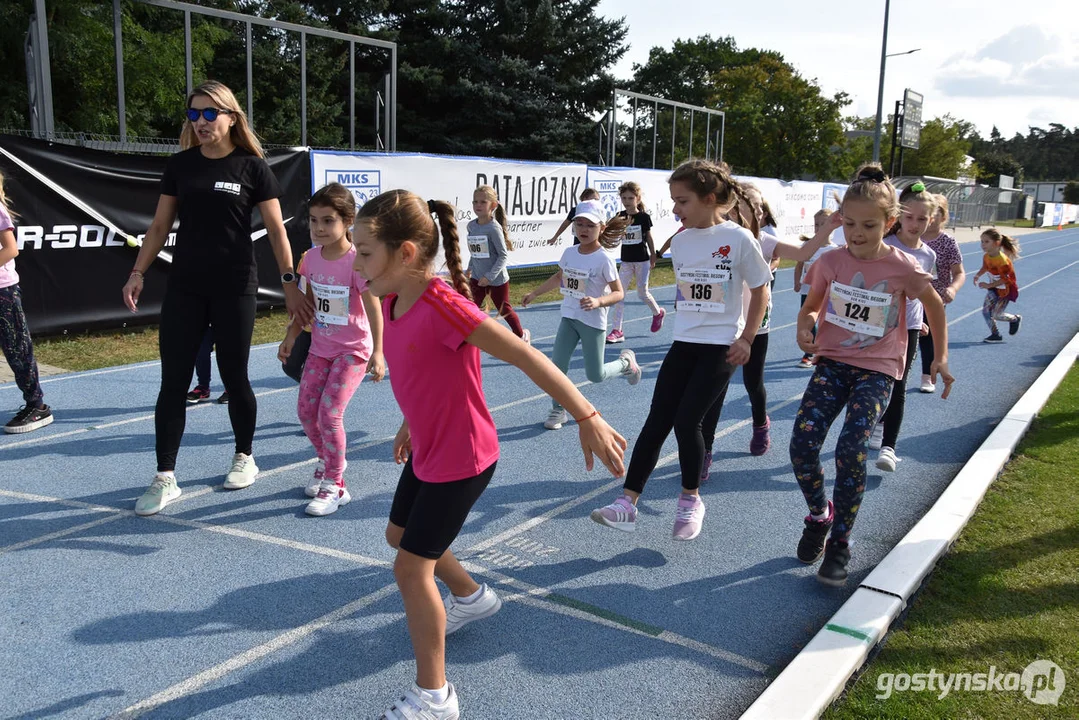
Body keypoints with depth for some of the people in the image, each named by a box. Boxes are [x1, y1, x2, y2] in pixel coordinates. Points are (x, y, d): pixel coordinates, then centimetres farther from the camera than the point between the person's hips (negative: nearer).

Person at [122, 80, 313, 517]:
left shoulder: (252, 167, -2)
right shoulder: (180, 165, 7)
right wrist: (138, 273, 3)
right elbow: (160, 226, 11)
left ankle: (244, 458, 28)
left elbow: (276, 231, -1)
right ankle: (165, 479, 7)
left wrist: (289, 283, -5)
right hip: (184, 288, 3)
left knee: (234, 377, 6)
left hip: (235, 289, -3)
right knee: (173, 382, 0)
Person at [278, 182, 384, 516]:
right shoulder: (312, 257, -1)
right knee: (306, 410, 7)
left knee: (329, 412, -13)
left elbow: (373, 307, -19)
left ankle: (334, 486, 2)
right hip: (320, 348, 6)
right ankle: (327, 463, 33)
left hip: (353, 350, -6)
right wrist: (291, 335, 11)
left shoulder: (356, 261, -20)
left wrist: (377, 352, -22)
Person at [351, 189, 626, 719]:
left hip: (461, 460, -9)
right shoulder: (392, 301, -3)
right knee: (398, 534, 26)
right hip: (426, 451, 9)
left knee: (411, 568, -4)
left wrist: (588, 419, -32)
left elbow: (527, 357, -31)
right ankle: (472, 597, 52)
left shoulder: (442, 305, -30)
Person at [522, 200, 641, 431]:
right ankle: (558, 410, 15)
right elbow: (558, 277, 20)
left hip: (593, 321, -5)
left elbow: (618, 293, -13)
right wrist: (534, 293, 21)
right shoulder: (569, 253, 0)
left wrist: (598, 301, -31)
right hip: (569, 317, 5)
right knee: (557, 364, -3)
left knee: (595, 376, 2)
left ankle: (626, 361, 32)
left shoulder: (604, 260, -17)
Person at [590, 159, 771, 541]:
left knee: (686, 421, -9)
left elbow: (760, 291, -3)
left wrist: (746, 339, -7)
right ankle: (627, 503, 3)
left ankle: (690, 500, 15)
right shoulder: (680, 241, 4)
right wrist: (688, 323, 12)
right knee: (656, 421, 0)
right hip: (684, 343, 5)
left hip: (722, 346, -5)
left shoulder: (739, 239, -11)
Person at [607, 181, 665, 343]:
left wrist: (653, 257, 9)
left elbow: (649, 237, 3)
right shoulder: (620, 217, 0)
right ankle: (617, 331, -3)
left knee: (642, 293, 3)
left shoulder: (644, 217, -7)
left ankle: (658, 313, 35)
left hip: (642, 260, -3)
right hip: (626, 261, 3)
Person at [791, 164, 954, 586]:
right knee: (802, 443, -15)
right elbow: (811, 306, 13)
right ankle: (819, 515, 15)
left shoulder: (902, 267, -8)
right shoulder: (831, 261, -2)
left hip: (877, 370, -2)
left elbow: (934, 306, 9)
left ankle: (839, 543, 0)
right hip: (832, 362, 3)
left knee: (851, 449, -19)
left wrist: (941, 358, 9)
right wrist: (805, 329, -9)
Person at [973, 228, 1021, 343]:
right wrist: (978, 275, -8)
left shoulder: (1002, 260, -31)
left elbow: (1005, 279, -28)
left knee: (996, 315, -3)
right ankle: (995, 335, 15)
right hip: (993, 288, 8)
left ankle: (1015, 319, 28)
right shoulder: (986, 257, -7)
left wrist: (989, 285, -30)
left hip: (1005, 290, -7)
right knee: (985, 311, 1)